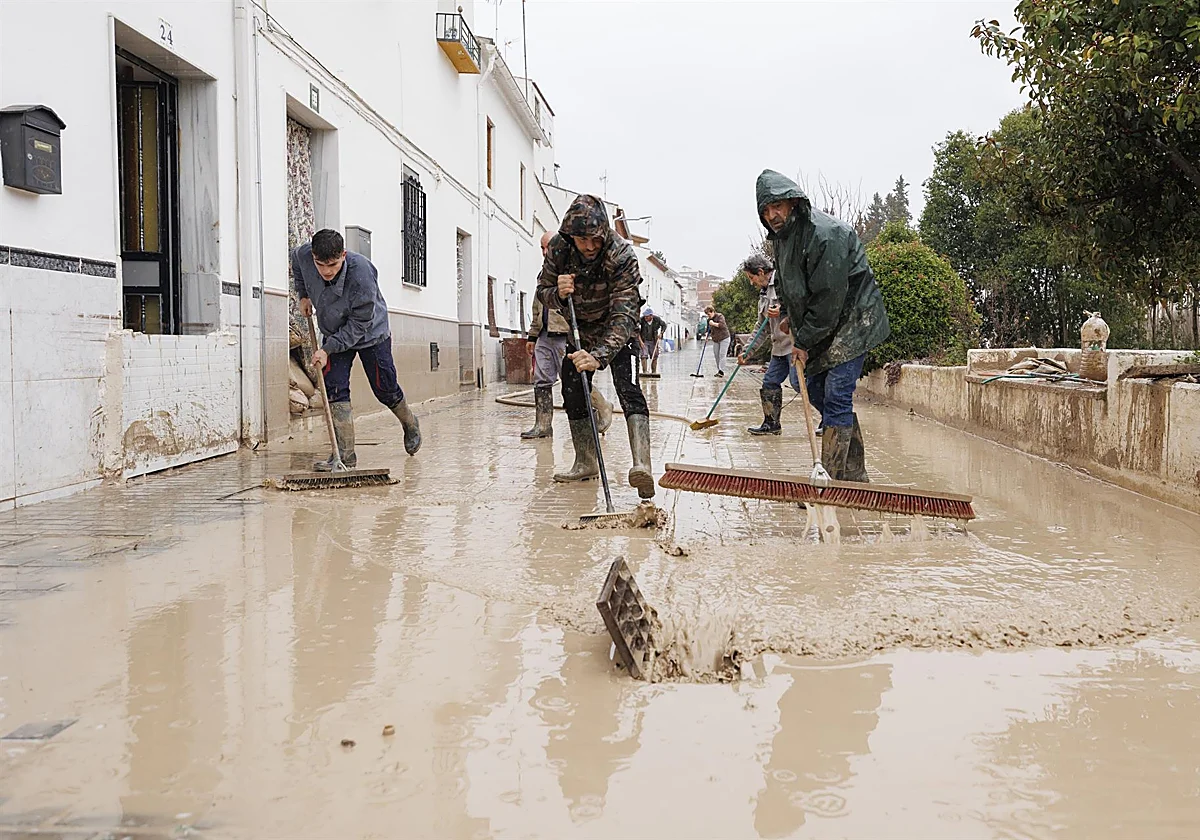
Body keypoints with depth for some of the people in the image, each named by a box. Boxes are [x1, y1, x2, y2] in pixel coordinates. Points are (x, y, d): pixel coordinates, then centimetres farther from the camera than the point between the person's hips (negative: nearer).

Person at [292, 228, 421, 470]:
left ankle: (410, 424, 37)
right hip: (335, 335, 4)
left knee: (385, 389, 6)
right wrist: (303, 295, 3)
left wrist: (327, 349, -31)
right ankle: (345, 453, -10)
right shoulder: (304, 255, -22)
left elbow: (359, 323, -29)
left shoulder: (361, 273, -37)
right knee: (334, 389, -10)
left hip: (371, 334, -4)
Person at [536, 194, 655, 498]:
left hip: (617, 331, -5)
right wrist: (557, 293, -32)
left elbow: (623, 315, -40)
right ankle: (586, 462, 19)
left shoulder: (621, 254, -33)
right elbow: (542, 291, -6)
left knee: (628, 389, -23)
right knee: (572, 393, 4)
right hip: (580, 329, 5)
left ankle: (642, 465, -38)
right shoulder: (558, 248, -19)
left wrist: (599, 356, -54)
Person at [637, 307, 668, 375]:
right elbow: (636, 331, -21)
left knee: (655, 356, 5)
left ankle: (654, 372, 16)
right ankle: (645, 371, -15)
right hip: (643, 341, -3)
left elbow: (664, 325, 7)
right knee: (644, 356, -16)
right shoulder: (641, 320, -21)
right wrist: (640, 341, -25)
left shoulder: (657, 319, -12)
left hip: (653, 341, 3)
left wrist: (661, 333, -6)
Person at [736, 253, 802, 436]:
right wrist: (748, 352, 21)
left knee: (798, 382, -15)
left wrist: (784, 309, -22)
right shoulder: (764, 295, 22)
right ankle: (771, 423, 19)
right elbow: (762, 330, 26)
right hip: (780, 346, 10)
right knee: (770, 382, 10)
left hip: (795, 340, -10)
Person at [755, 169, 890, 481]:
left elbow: (828, 297, -24)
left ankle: (832, 482, -15)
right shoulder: (780, 236, 6)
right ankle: (855, 474, 19)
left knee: (836, 396, -16)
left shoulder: (826, 234, -25)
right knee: (816, 391, 10)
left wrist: (804, 342, -18)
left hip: (853, 320, -10)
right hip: (819, 328, 10)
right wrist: (788, 314, 14)